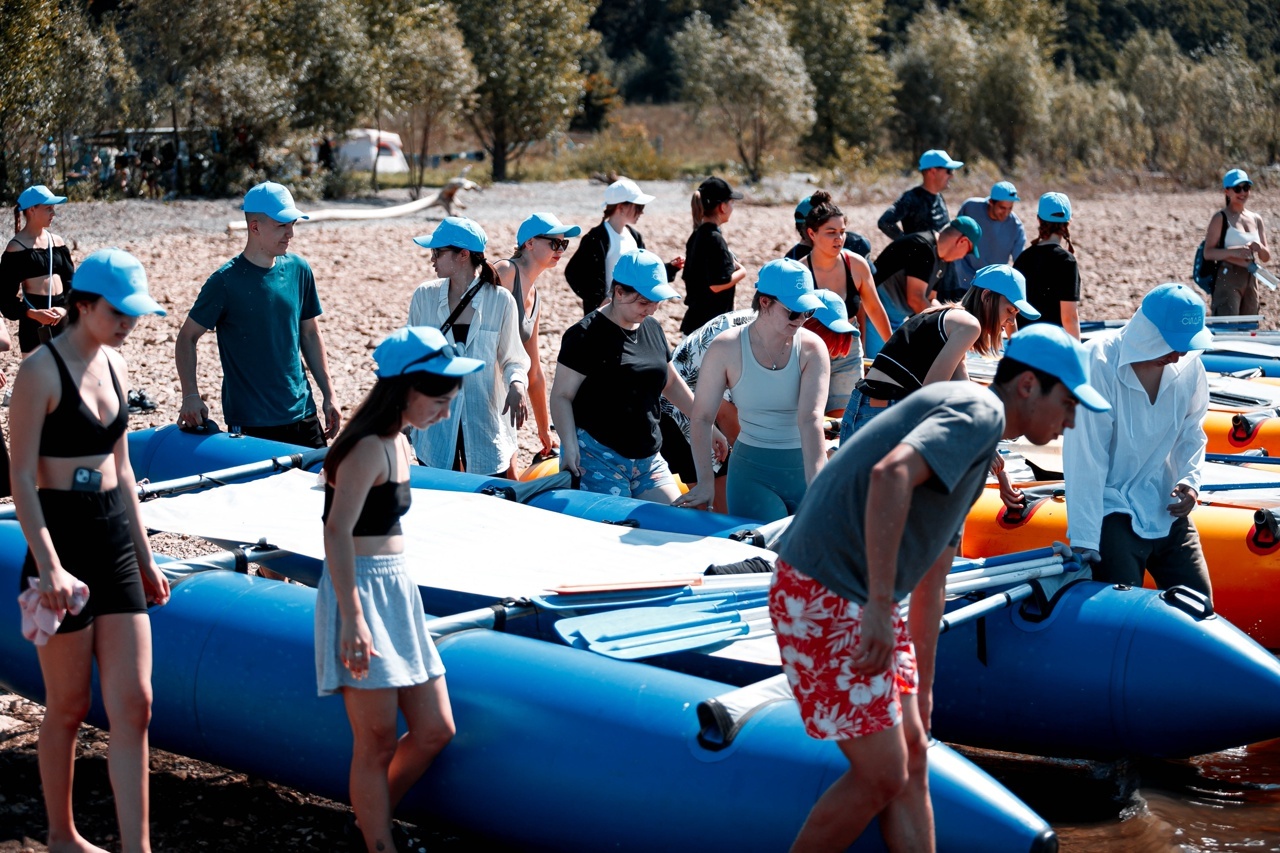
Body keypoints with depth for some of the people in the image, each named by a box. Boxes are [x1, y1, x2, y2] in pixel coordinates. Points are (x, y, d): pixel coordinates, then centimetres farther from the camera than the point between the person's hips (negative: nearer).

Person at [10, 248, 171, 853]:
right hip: (63, 540, -6)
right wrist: (49, 566, -21)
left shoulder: (114, 365, 10)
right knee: (69, 707, 6)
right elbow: (22, 479, -14)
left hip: (116, 541, 7)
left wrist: (144, 558, 18)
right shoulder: (41, 370, -11)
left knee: (134, 704, 1)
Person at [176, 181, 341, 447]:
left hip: (302, 415, 5)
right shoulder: (225, 281, -10)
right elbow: (187, 337, -4)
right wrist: (191, 396, -15)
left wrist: (328, 395, 11)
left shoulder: (298, 270, 4)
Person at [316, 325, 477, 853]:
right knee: (377, 741, -3)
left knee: (434, 731, 10)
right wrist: (352, 619, -29)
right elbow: (338, 532, -25)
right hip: (360, 592, -9)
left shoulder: (398, 443, 12)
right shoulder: (368, 447, -17)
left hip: (396, 589, 9)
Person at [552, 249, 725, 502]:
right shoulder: (586, 335, -10)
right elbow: (561, 396, -11)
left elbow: (671, 383, 23)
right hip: (597, 458, -7)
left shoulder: (652, 328, 11)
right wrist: (570, 448, -23)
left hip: (648, 458, 7)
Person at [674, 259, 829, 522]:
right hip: (752, 471, -1)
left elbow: (810, 419, -21)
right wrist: (706, 481, -12)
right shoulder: (726, 348, -8)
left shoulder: (812, 348, -9)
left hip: (805, 467, 1)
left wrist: (817, 488, -31)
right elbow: (701, 417, -5)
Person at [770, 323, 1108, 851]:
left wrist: (922, 689, 29)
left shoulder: (979, 449, 22)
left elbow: (931, 579, 26)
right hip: (827, 602, -10)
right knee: (882, 776, -3)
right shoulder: (980, 411, -10)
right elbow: (891, 475, -30)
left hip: (857, 604, 10)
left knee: (912, 761, 12)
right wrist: (880, 606, -29)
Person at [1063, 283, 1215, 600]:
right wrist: (1084, 542, -23)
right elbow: (1085, 458, -21)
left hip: (1168, 509, 6)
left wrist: (1190, 478, -6)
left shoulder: (1188, 364, -3)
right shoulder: (1099, 363, -21)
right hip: (1112, 511, -6)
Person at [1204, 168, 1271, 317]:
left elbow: (1266, 257, 15)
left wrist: (1260, 248, -8)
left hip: (1251, 281, 6)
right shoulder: (1220, 219, -4)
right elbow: (1208, 253, -12)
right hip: (1227, 279, -6)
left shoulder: (1256, 220, 13)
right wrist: (1234, 251, -26)